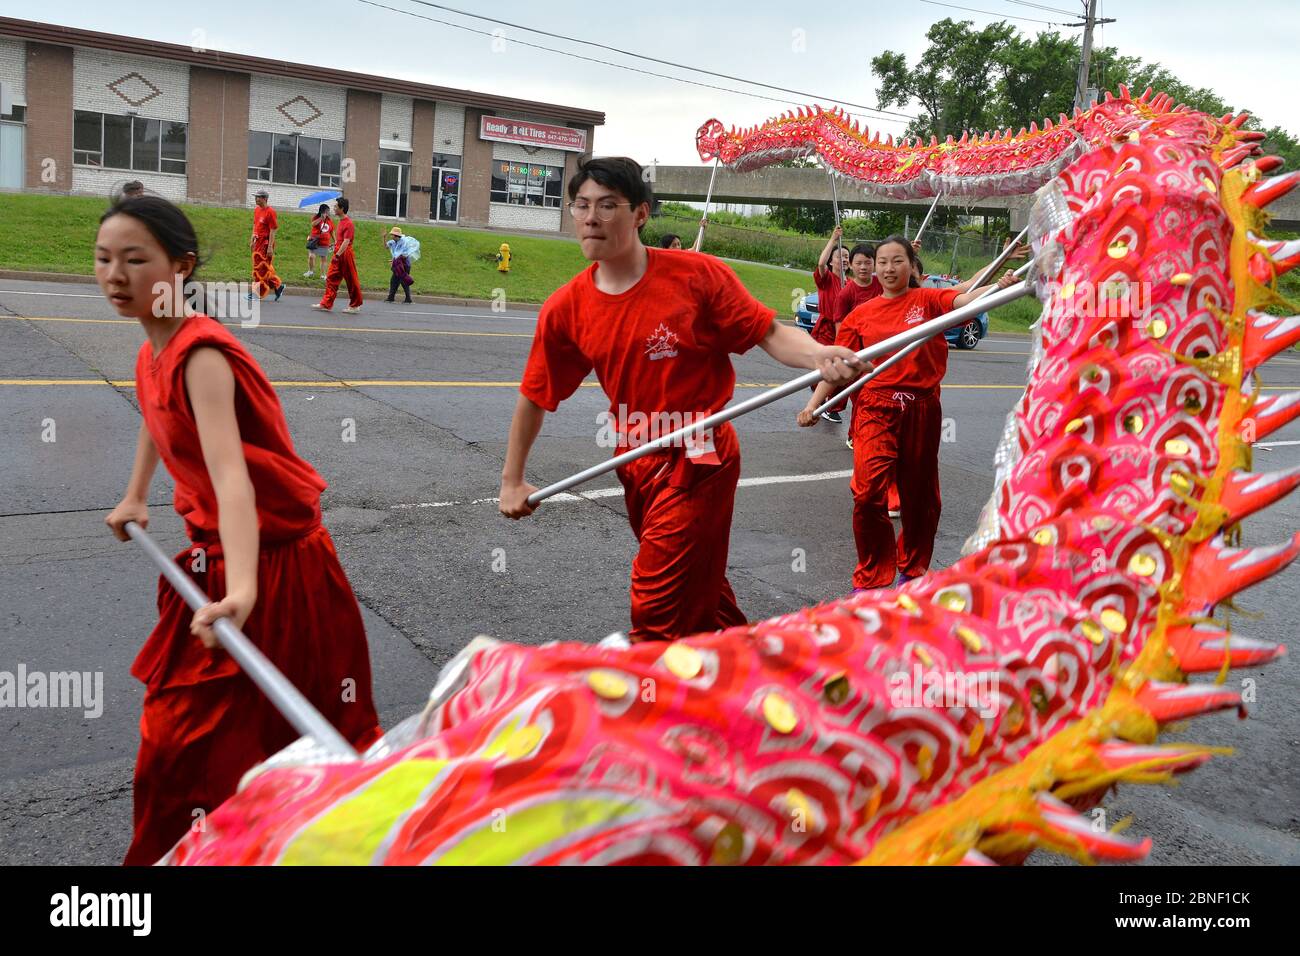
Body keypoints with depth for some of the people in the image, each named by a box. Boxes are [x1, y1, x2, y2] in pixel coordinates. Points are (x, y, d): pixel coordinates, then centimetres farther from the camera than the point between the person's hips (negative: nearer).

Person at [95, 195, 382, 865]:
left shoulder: (202, 353, -22)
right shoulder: (151, 355, 4)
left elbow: (230, 474, -37)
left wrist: (241, 590, -50)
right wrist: (135, 497, 40)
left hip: (277, 575, -8)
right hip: (212, 565, 9)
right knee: (173, 744, 18)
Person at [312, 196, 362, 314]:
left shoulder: (348, 223, -16)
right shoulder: (340, 222, 14)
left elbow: (346, 242, -23)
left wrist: (338, 255, -27)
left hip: (345, 255, -9)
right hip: (338, 255, 9)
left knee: (351, 281, 1)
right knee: (331, 278, 5)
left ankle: (355, 306, 10)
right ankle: (326, 304, 6)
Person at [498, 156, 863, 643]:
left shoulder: (698, 275, -15)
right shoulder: (565, 308, -3)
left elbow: (771, 333, -12)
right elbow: (535, 396, 6)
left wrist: (819, 355, -33)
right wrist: (512, 480, 11)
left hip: (697, 462, -5)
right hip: (636, 466, 6)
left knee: (658, 612, -5)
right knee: (699, 590, 22)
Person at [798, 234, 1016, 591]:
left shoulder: (928, 300, 3)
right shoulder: (860, 315, 7)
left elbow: (963, 300, -17)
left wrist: (998, 287, -37)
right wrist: (813, 404, -4)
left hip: (921, 408, 1)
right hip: (875, 408, 0)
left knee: (919, 494, 12)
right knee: (868, 492, -15)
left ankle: (912, 569, 35)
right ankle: (869, 579, 1)